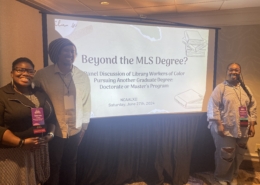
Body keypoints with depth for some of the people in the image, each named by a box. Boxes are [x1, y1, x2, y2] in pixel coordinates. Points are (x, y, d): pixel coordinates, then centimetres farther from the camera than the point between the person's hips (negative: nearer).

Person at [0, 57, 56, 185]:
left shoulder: (41, 94, 9)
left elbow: (52, 117, 13)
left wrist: (50, 134, -3)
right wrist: (21, 142, -20)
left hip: (39, 150, 5)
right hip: (13, 154, -4)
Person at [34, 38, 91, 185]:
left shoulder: (83, 76, 0)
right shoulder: (42, 75, -7)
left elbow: (86, 103, 4)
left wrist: (84, 127, 5)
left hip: (75, 130, 3)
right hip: (52, 131, -2)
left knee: (71, 165, 18)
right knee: (53, 167, 12)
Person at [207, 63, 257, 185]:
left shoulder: (245, 89, 10)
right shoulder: (220, 88, -7)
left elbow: (252, 106, 12)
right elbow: (213, 107, -13)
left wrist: (252, 124, 5)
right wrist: (219, 124, -18)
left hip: (242, 129, 6)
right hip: (226, 129, -5)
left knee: (239, 155, 15)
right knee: (226, 154, 1)